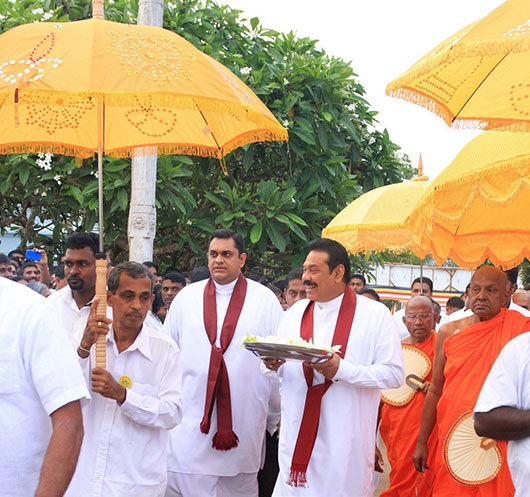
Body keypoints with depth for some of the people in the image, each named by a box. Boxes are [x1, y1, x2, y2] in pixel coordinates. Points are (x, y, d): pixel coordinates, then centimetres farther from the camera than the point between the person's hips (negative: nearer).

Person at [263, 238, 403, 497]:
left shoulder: (376, 315, -3)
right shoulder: (295, 313, 13)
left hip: (345, 440, -4)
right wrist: (275, 365, -5)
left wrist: (342, 370, -20)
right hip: (297, 434, 4)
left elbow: (394, 374, -9)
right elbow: (284, 370, 19)